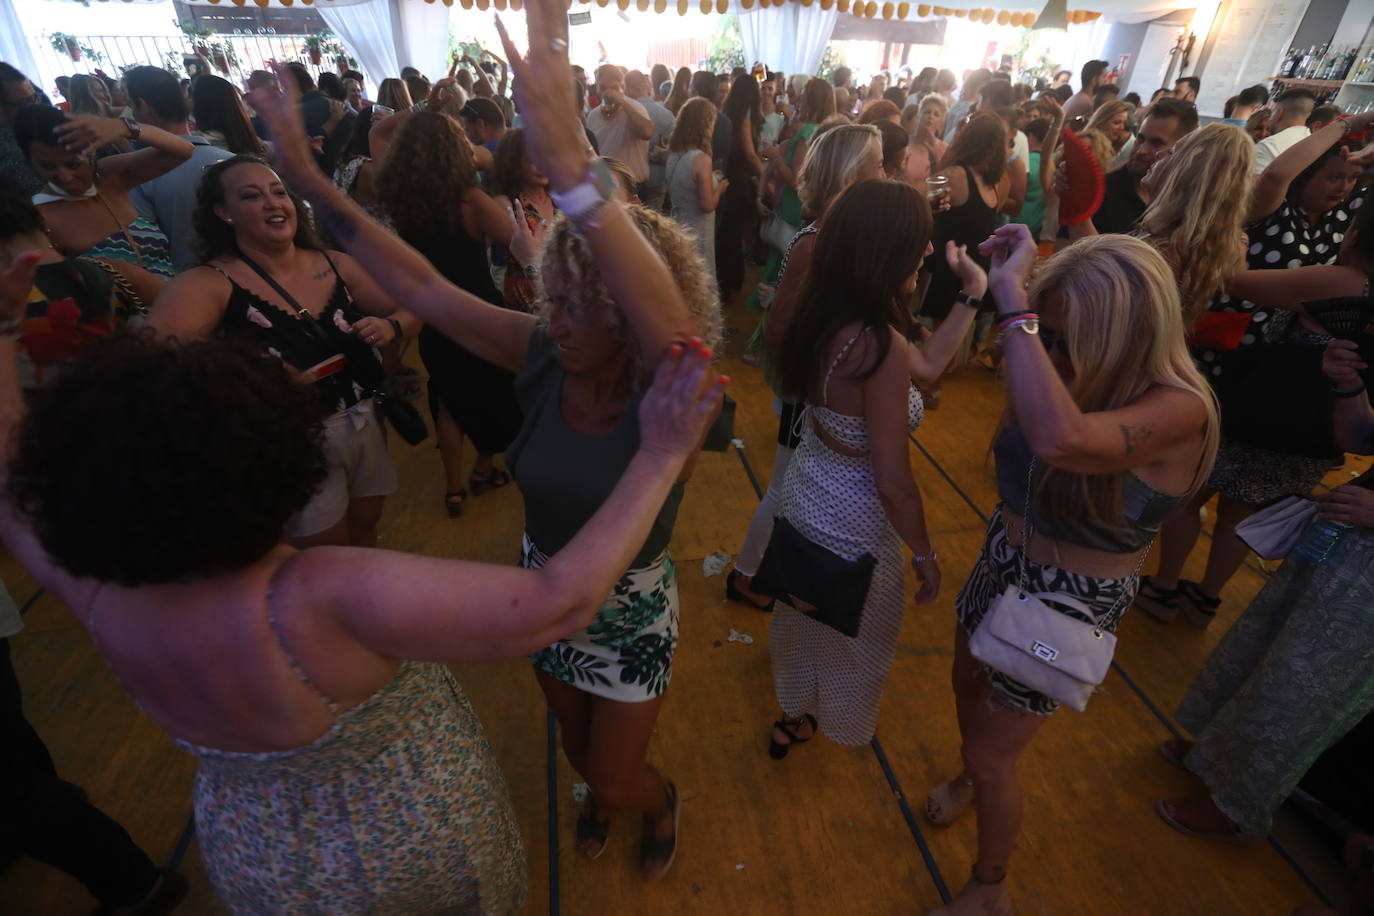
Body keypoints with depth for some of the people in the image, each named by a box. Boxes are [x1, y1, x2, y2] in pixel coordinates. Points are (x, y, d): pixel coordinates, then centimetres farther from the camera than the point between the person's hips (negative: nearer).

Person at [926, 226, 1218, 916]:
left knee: (994, 755, 11)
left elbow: (1059, 439, -51)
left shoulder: (1178, 409, -31)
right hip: (1002, 563, 6)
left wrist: (1013, 303, -46)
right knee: (968, 686, 29)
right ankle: (971, 777, 64)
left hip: (1068, 602, -6)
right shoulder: (1079, 374, -13)